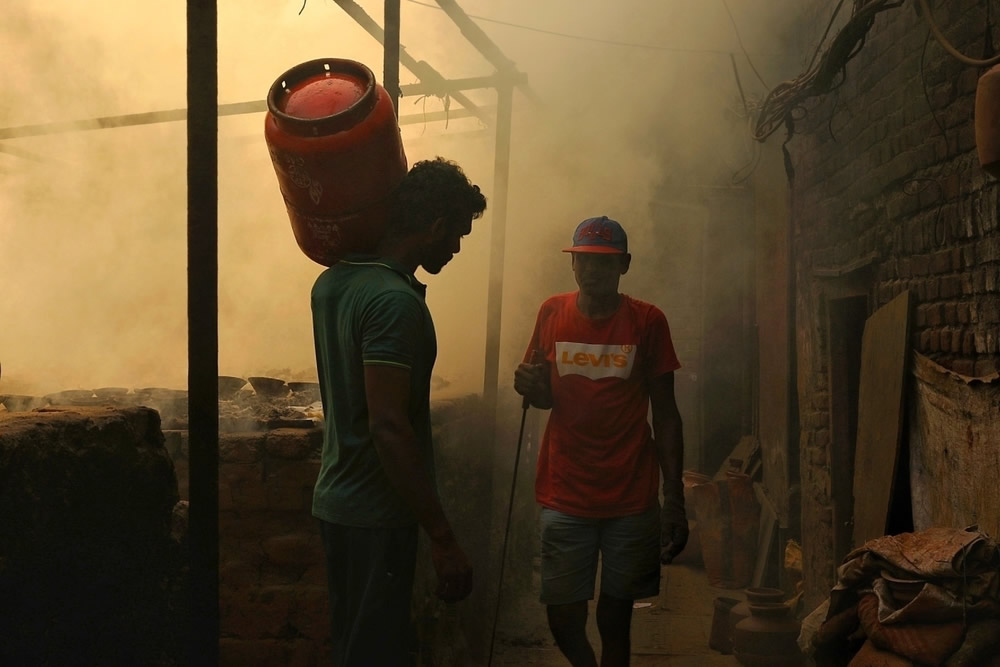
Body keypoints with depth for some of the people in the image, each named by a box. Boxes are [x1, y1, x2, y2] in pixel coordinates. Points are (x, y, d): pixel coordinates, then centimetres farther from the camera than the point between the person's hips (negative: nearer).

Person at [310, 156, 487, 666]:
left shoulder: (330, 283, 6)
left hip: (335, 499, 9)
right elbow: (389, 427, -27)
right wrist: (442, 538, -24)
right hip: (377, 514, -9)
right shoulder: (395, 301, -22)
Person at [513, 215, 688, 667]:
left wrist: (674, 500, -5)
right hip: (565, 497, 1)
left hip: (632, 498, -1)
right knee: (563, 618, 3)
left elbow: (665, 414, 0)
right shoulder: (552, 313, 3)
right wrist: (531, 388, -11)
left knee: (615, 618, 7)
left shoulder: (647, 321, -2)